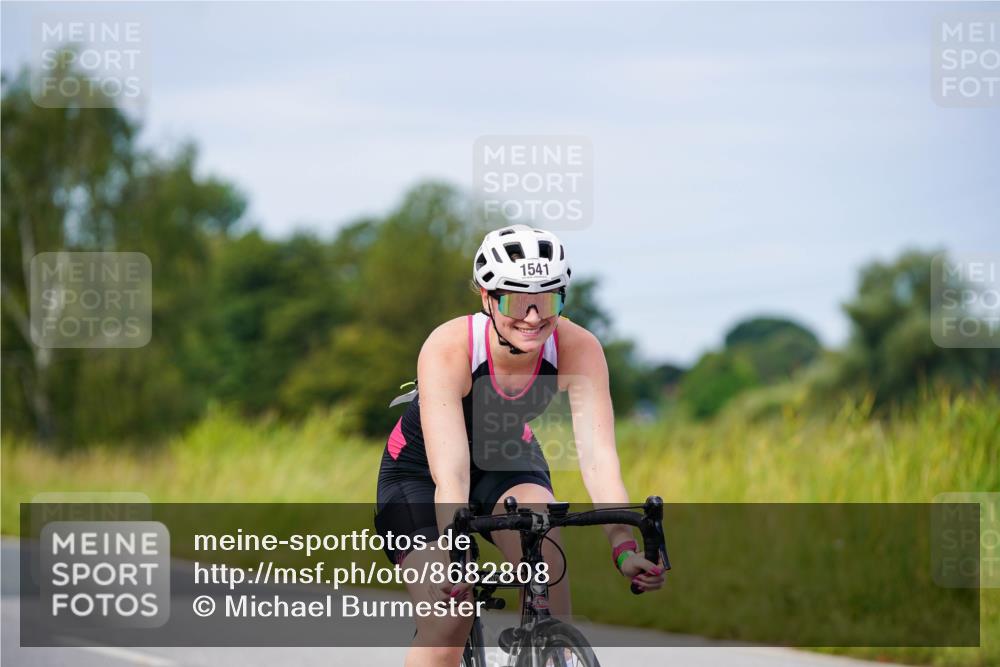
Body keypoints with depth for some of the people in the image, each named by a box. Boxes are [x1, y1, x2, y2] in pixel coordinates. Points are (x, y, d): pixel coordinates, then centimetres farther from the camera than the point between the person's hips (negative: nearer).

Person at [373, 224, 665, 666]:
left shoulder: (579, 349, -27)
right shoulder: (448, 348, -35)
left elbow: (598, 459, -32)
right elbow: (450, 473, -41)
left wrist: (624, 548, -46)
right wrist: (454, 557, -55)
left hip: (509, 461, 2)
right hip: (419, 472, -2)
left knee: (543, 547, -29)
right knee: (446, 627, -17)